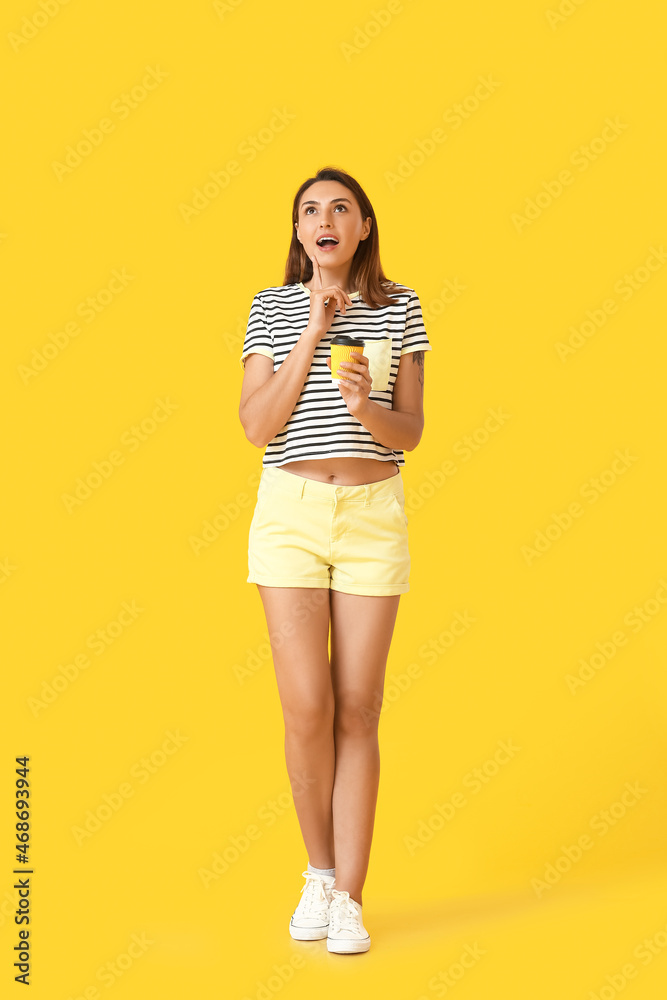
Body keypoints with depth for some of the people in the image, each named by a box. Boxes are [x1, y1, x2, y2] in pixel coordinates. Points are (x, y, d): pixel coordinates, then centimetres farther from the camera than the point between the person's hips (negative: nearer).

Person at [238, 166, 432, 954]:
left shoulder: (399, 307, 5)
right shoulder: (271, 307, 4)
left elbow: (411, 431, 2)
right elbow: (257, 426, -6)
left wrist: (366, 410, -20)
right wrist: (312, 334, -11)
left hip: (374, 514, 0)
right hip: (290, 511, 0)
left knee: (356, 712, 1)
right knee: (307, 708, -6)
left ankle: (347, 899, 9)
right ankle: (320, 870, 18)